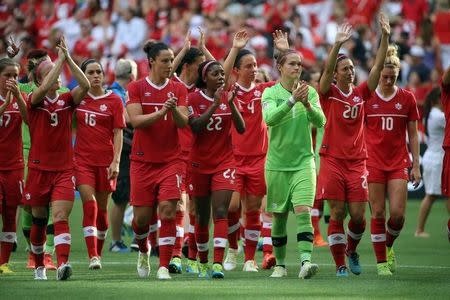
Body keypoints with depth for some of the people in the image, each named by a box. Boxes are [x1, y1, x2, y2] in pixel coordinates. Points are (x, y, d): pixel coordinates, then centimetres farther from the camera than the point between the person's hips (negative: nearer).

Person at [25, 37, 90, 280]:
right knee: (39, 221, 9)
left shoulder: (67, 101, 5)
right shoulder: (35, 101, -2)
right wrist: (60, 59, -22)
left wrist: (68, 59, -17)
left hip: (64, 170, 0)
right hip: (39, 169, 0)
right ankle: (39, 266, 26)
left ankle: (63, 263, -30)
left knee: (61, 217, -16)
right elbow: (44, 89, -25)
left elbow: (85, 86, -13)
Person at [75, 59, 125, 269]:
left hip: (106, 161, 0)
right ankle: (93, 256, -20)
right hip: (82, 159, 0)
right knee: (89, 204, -14)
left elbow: (118, 134, -2)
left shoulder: (114, 100, 1)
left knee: (102, 208, 8)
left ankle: (98, 253, 24)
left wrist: (116, 161, -10)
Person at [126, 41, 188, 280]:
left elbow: (183, 122, -3)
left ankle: (163, 267, -11)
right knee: (142, 216, 2)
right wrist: (161, 112, -26)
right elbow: (135, 120, -12)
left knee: (168, 210, -14)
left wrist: (174, 109, -24)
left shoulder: (178, 89, 6)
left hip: (171, 160, 1)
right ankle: (143, 252, 34)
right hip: (143, 161, -1)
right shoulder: (136, 88, -1)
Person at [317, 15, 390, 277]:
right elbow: (327, 70, -17)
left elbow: (378, 67, 1)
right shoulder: (329, 93, 1)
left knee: (358, 215, -1)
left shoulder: (361, 93, 9)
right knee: (337, 214, -4)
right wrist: (338, 44, -30)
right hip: (333, 160, -3)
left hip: (357, 161, 3)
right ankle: (340, 264, 3)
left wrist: (385, 37, -9)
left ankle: (351, 250, 27)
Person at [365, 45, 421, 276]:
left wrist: (416, 165, 4)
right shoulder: (366, 97, 0)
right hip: (373, 161, -1)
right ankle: (381, 262, 6)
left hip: (399, 162, 1)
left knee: (398, 214, -7)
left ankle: (389, 246, 22)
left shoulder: (407, 98, 3)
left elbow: (413, 135, 8)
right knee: (377, 213, -3)